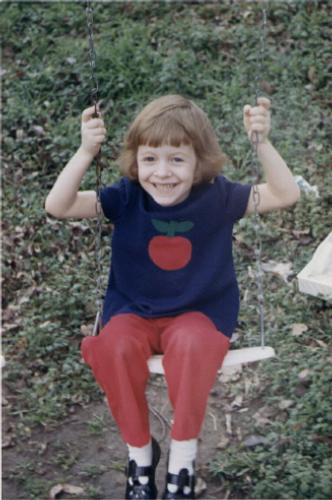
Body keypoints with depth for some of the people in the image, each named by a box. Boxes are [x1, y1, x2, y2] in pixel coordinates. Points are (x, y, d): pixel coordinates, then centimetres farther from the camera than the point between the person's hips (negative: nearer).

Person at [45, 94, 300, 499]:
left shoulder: (217, 196, -10)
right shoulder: (126, 197, -10)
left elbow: (285, 195, -11)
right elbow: (58, 207, -18)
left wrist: (262, 144, -25)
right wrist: (86, 152, -32)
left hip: (200, 312, -1)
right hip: (133, 312, 1)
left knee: (191, 344, -36)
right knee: (115, 346, -32)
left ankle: (183, 451, -14)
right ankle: (139, 450, -8)